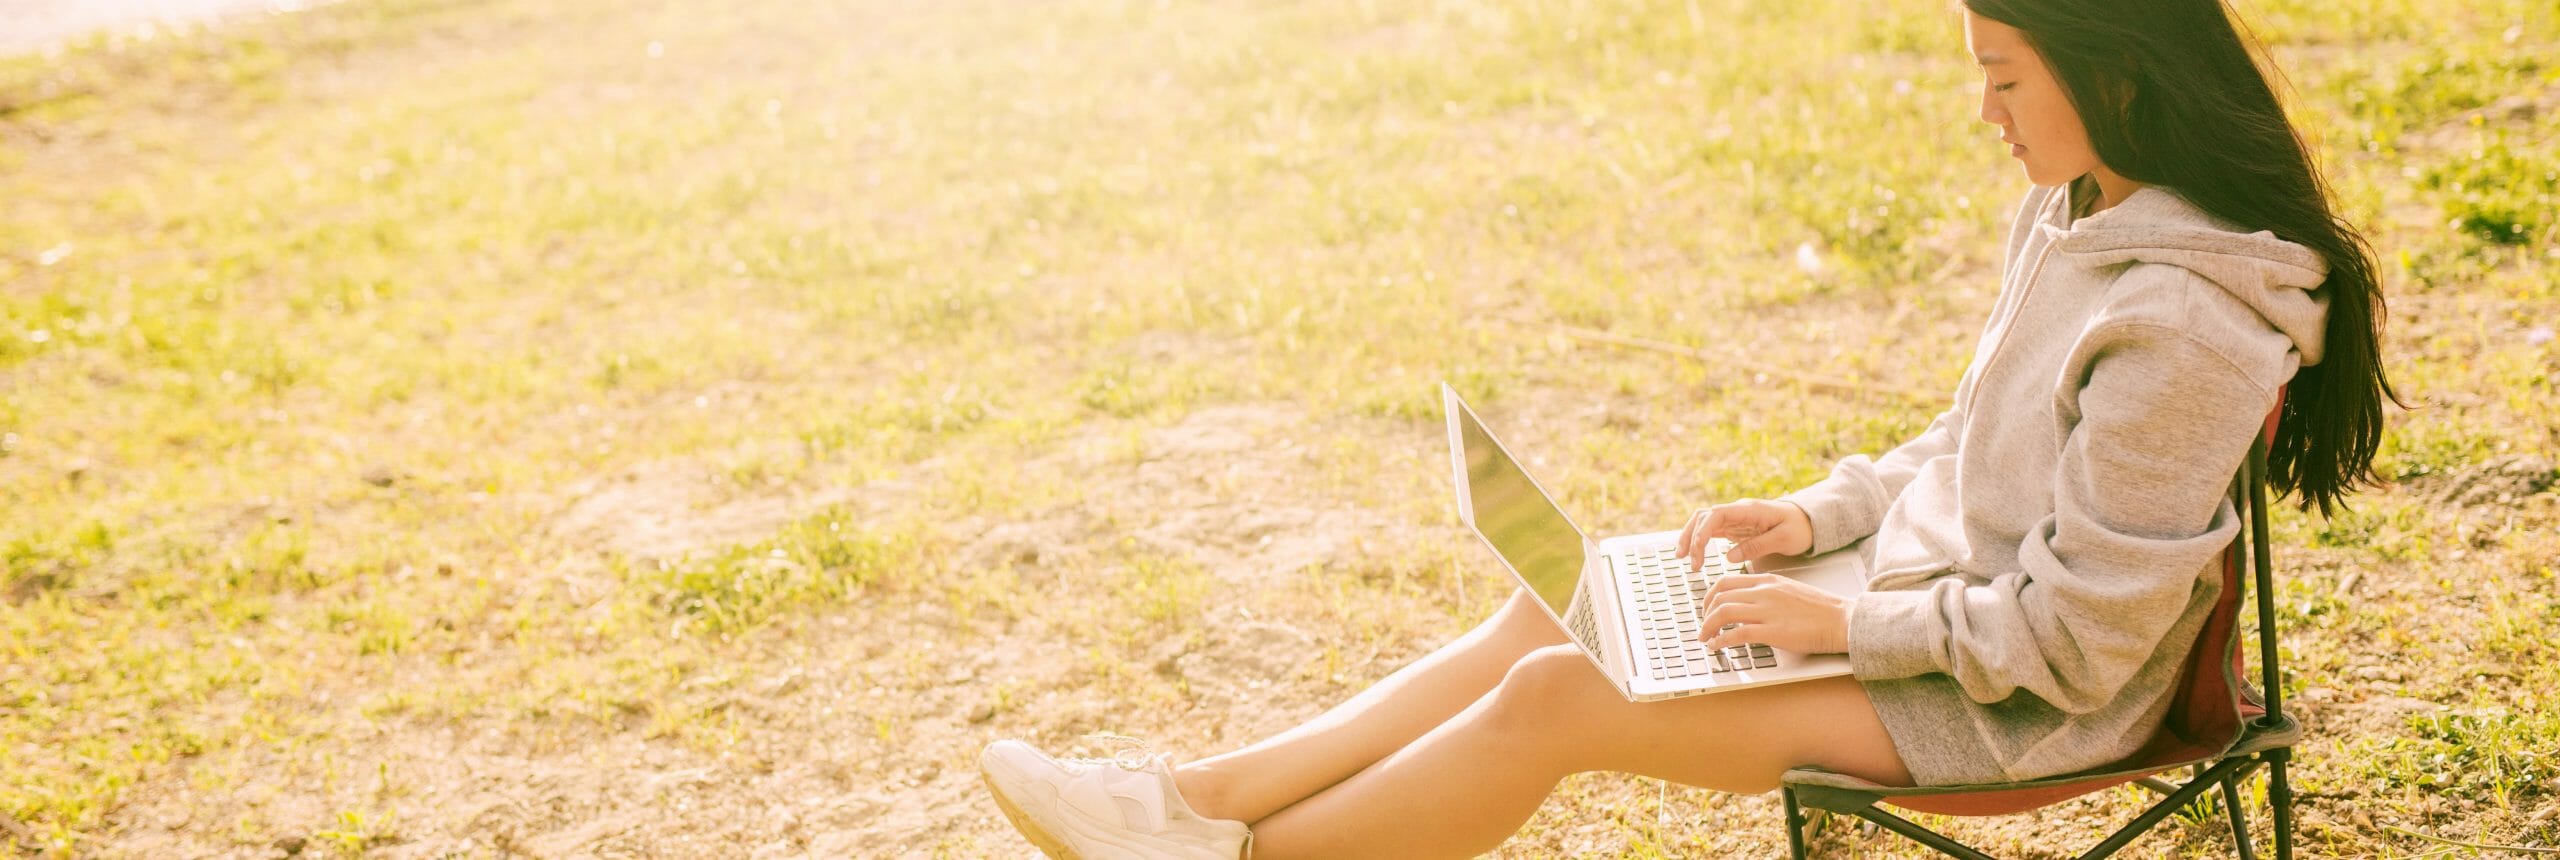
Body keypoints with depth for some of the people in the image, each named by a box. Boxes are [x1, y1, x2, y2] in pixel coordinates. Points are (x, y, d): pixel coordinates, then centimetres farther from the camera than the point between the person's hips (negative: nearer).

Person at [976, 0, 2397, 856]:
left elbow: (2075, 636, -25)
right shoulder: (2074, 216, 2)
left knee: (1554, 697, -15)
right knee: (1557, 607, -1)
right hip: (1929, 589, 9)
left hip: (2005, 707, -9)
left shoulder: (2177, 320, -28)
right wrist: (1819, 518, 3)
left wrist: (1845, 625, -19)